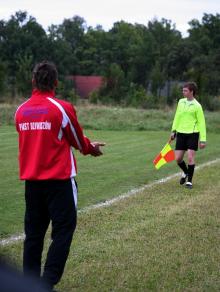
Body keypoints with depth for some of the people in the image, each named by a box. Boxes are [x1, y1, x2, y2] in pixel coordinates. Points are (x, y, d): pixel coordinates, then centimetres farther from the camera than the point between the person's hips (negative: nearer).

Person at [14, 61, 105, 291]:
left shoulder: (21, 111, 4)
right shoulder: (62, 108, -11)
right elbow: (77, 141, 2)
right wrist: (91, 148, 26)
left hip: (31, 180, 5)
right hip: (58, 179, -5)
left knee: (33, 233, 12)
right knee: (63, 230, 1)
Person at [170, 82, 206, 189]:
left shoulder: (197, 106, -6)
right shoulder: (181, 102, 8)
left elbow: (201, 123, -4)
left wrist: (203, 140, -8)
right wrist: (173, 130, 11)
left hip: (192, 134, -4)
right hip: (181, 133, 5)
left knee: (190, 158, -9)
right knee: (178, 158, 3)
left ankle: (189, 181, 6)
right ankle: (186, 172, 33)